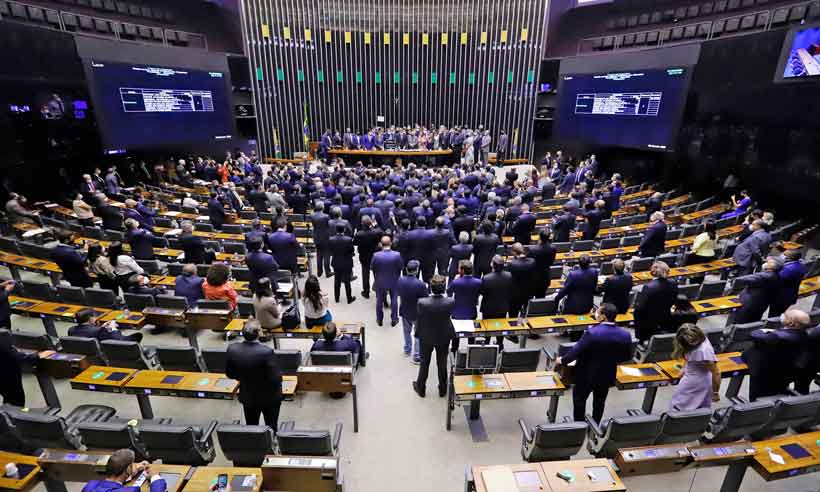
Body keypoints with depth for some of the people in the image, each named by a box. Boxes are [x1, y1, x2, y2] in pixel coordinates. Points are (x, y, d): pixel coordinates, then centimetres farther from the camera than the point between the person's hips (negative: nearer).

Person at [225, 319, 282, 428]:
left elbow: (229, 374, -3)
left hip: (248, 397, 4)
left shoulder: (232, 349, -18)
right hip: (269, 397, -3)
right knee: (271, 429, 19)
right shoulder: (267, 352, -32)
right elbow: (275, 379, -26)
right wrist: (279, 376, -5)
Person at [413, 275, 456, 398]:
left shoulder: (422, 302, -29)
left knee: (424, 363, 22)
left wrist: (418, 334, 2)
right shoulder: (450, 302, -26)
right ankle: (443, 389, 41)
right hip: (444, 338, 1)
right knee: (442, 364, 21)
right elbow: (450, 316, -7)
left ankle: (421, 388, 41)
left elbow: (419, 321, -14)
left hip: (426, 337, 0)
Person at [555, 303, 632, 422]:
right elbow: (627, 357, 0)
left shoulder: (592, 332, -30)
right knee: (599, 402, 25)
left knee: (579, 400, 17)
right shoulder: (625, 335, -14)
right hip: (607, 376, 5)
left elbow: (576, 351, -22)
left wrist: (562, 360, -5)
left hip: (587, 375, -5)